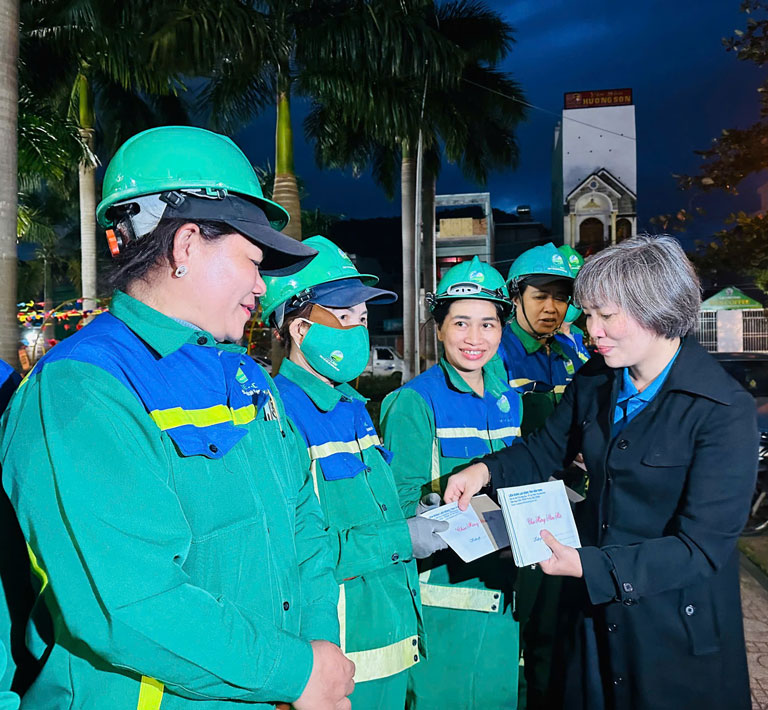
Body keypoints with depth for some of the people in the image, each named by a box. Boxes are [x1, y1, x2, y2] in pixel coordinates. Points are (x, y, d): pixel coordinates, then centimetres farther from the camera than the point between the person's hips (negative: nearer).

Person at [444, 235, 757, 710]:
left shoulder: (725, 411, -22)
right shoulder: (594, 381, -3)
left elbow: (703, 548, -23)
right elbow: (546, 450, 9)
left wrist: (589, 566, -30)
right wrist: (487, 470, -11)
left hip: (676, 630, -5)